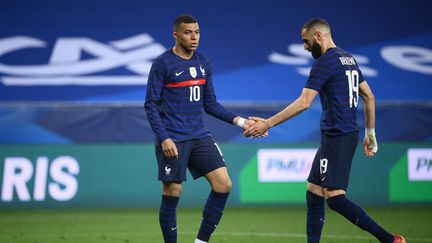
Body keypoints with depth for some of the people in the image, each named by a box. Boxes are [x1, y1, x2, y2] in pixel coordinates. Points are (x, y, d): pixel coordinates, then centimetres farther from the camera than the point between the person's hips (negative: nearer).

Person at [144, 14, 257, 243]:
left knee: (223, 185, -5)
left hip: (200, 137, 6)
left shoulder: (203, 63, 11)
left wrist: (239, 121, 4)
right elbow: (151, 104, -8)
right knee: (172, 195, -2)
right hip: (173, 141, -6)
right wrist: (163, 138, -17)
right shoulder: (162, 64, -7)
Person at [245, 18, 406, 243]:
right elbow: (369, 97, 19)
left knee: (334, 196, -13)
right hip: (348, 134, 10)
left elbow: (303, 103, -17)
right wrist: (370, 134, 24)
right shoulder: (349, 59, 15)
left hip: (337, 137, -10)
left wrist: (268, 123, -14)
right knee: (314, 193, 10)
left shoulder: (325, 62, -12)